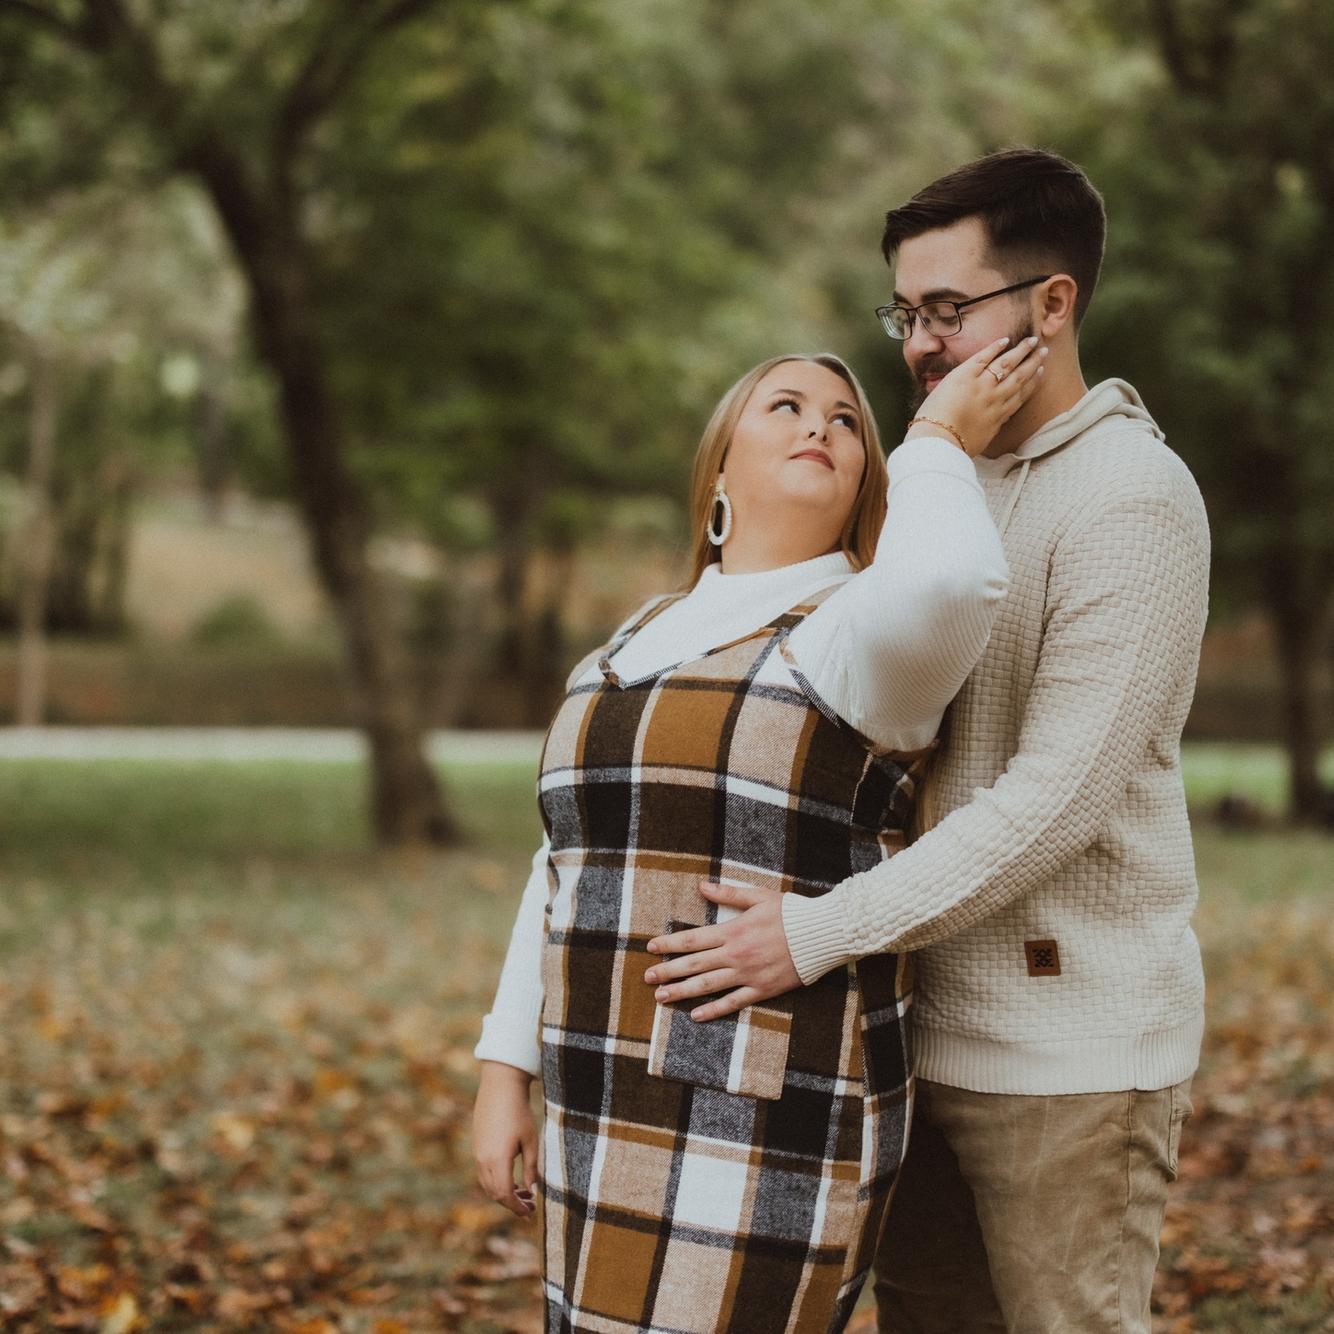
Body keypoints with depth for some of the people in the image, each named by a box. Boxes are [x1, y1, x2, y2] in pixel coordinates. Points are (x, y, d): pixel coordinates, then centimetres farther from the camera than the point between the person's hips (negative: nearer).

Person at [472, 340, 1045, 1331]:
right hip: (627, 1123, 8)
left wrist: (936, 441, -14)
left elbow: (947, 583, -34)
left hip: (769, 1138, -8)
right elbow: (576, 874, 14)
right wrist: (504, 1079, 9)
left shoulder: (863, 640, -9)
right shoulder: (643, 646, 14)